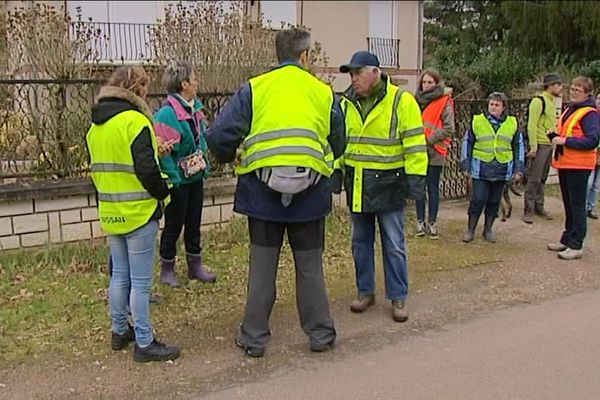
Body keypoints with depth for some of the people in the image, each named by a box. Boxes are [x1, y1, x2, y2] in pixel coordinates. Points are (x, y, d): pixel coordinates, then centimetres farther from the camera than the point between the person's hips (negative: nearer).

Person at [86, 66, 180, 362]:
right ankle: (144, 344, 8)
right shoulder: (135, 121, -16)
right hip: (139, 213, -8)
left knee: (119, 275, 19)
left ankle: (120, 331, 30)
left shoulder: (95, 126, 10)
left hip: (110, 213, 8)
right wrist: (163, 193, -6)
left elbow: (98, 167, 16)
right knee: (141, 282, 0)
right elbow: (146, 170, -21)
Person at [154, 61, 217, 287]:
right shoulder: (167, 113, -20)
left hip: (195, 176, 8)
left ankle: (195, 266, 30)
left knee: (194, 223, 17)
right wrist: (173, 178, -23)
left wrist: (205, 166, 12)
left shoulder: (195, 108, 6)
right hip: (178, 180, -7)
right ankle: (167, 270, 23)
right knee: (174, 225, 6)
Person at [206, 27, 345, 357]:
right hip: (310, 193, 1)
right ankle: (320, 333, 24)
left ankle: (254, 338, 20)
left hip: (263, 191, 0)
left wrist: (230, 157, 13)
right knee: (310, 267, 15)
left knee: (262, 267, 12)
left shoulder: (254, 88, -1)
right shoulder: (323, 92, 3)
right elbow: (338, 144, 13)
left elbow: (220, 136, -7)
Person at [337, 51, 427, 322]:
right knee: (360, 242, 13)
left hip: (387, 184, -5)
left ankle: (399, 298, 16)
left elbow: (415, 144, -10)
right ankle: (365, 292, 27)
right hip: (356, 184, 5)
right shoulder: (347, 103, 6)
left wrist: (416, 180, -13)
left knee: (394, 245, 3)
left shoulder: (401, 101, -9)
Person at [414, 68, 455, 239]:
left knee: (433, 187, 3)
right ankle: (420, 221, 16)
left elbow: (449, 128, -10)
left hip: (434, 152, -4)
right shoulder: (418, 101, 10)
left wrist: (430, 140, -14)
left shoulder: (444, 102, -4)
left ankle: (432, 222, 10)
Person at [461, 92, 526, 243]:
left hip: (502, 170, 2)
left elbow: (519, 147, 11)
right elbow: (467, 143, 5)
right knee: (478, 200, -4)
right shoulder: (477, 121, 0)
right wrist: (465, 165, 1)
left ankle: (488, 229, 24)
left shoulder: (513, 123, 6)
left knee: (494, 201, 10)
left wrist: (519, 169, 7)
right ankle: (470, 229, 11)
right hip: (480, 169, -2)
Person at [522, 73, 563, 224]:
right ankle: (528, 211, 0)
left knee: (542, 179, 14)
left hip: (549, 145, 9)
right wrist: (533, 147, -20)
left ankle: (539, 207, 23)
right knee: (533, 179, -5)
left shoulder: (551, 102, 16)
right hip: (539, 145, -9)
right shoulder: (538, 101, -12)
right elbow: (531, 125, -17)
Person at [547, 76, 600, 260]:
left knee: (577, 206, -4)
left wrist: (565, 141, -21)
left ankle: (576, 246, 2)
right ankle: (567, 239, 26)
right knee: (568, 205, 16)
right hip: (564, 164, 9)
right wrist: (555, 136, 6)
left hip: (578, 166, -9)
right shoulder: (569, 110, 16)